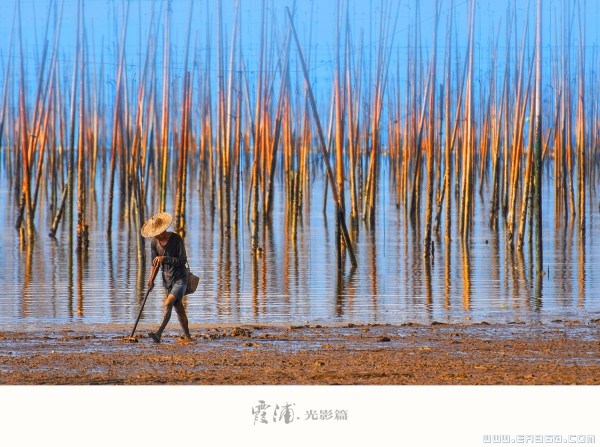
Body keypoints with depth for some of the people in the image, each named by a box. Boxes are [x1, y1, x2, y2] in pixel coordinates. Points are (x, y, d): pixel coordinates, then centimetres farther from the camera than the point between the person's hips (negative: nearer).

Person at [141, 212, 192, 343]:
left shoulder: (176, 239, -16)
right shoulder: (154, 242, 0)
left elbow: (183, 260, -17)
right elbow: (155, 263, 9)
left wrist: (164, 259, -25)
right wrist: (151, 278, -5)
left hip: (180, 278, -6)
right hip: (167, 279, 6)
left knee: (168, 303, -23)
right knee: (179, 309, 13)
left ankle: (159, 334, -33)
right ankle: (187, 336, 25)